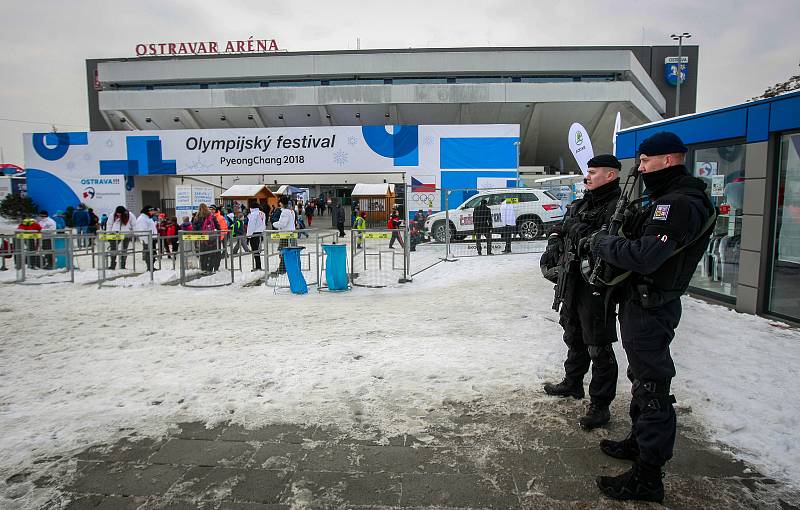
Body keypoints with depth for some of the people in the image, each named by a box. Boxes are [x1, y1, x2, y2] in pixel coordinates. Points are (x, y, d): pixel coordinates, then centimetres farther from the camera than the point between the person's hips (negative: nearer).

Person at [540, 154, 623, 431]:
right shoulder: (580, 204, 14)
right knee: (574, 338, 23)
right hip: (573, 282, 9)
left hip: (597, 286, -9)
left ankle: (600, 405, 11)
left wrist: (579, 230, -21)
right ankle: (572, 383, 42)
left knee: (598, 347, 0)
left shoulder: (619, 207, -14)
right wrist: (553, 246, 3)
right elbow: (559, 229, 21)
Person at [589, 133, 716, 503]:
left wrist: (601, 243, -15)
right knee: (642, 377, 22)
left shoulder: (680, 204, -21)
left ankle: (647, 477, 7)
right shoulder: (667, 199, 14)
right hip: (643, 302, 11)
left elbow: (644, 257, -29)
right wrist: (606, 242, 2)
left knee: (651, 387, -3)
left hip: (651, 308, -11)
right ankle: (640, 441, 40)